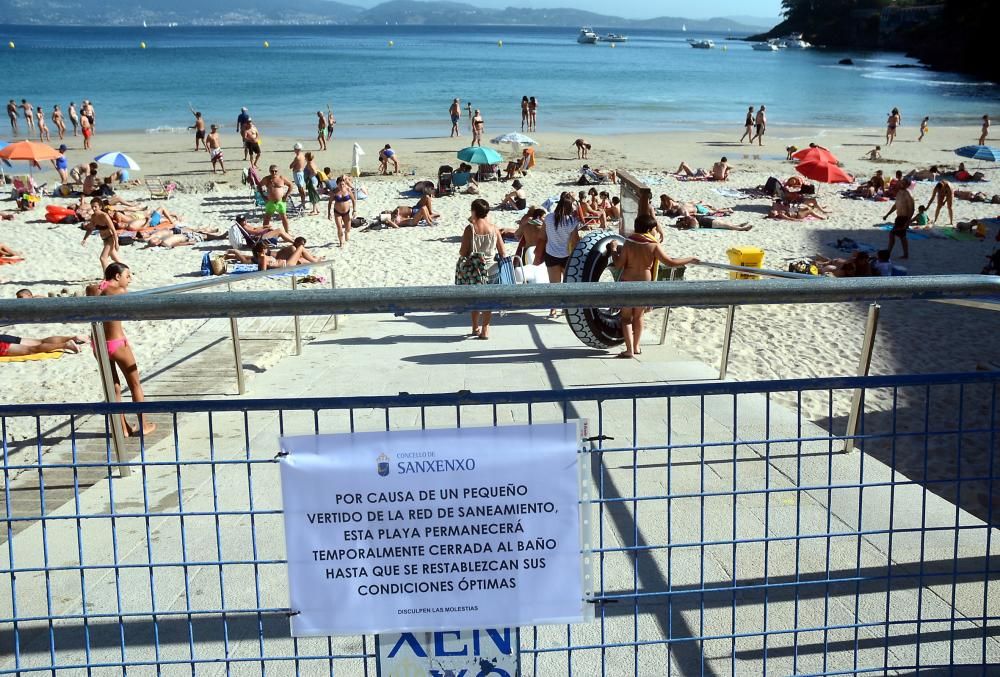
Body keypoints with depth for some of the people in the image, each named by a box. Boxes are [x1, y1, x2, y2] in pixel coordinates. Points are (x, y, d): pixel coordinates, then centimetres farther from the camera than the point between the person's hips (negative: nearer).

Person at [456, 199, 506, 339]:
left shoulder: (470, 228, -12)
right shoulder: (493, 228, -5)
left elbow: (463, 252, -11)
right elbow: (503, 253, -1)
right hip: (489, 268, 1)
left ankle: (476, 328, 24)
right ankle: (485, 330, 8)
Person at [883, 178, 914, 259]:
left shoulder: (908, 195, -18)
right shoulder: (899, 192, 9)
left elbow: (911, 209, -20)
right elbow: (895, 205, 21)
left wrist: (908, 222, -25)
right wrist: (887, 215, 20)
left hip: (904, 218, -9)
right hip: (899, 217, 9)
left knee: (892, 234, -8)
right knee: (902, 237, 13)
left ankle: (888, 253, -1)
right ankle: (906, 254, 19)